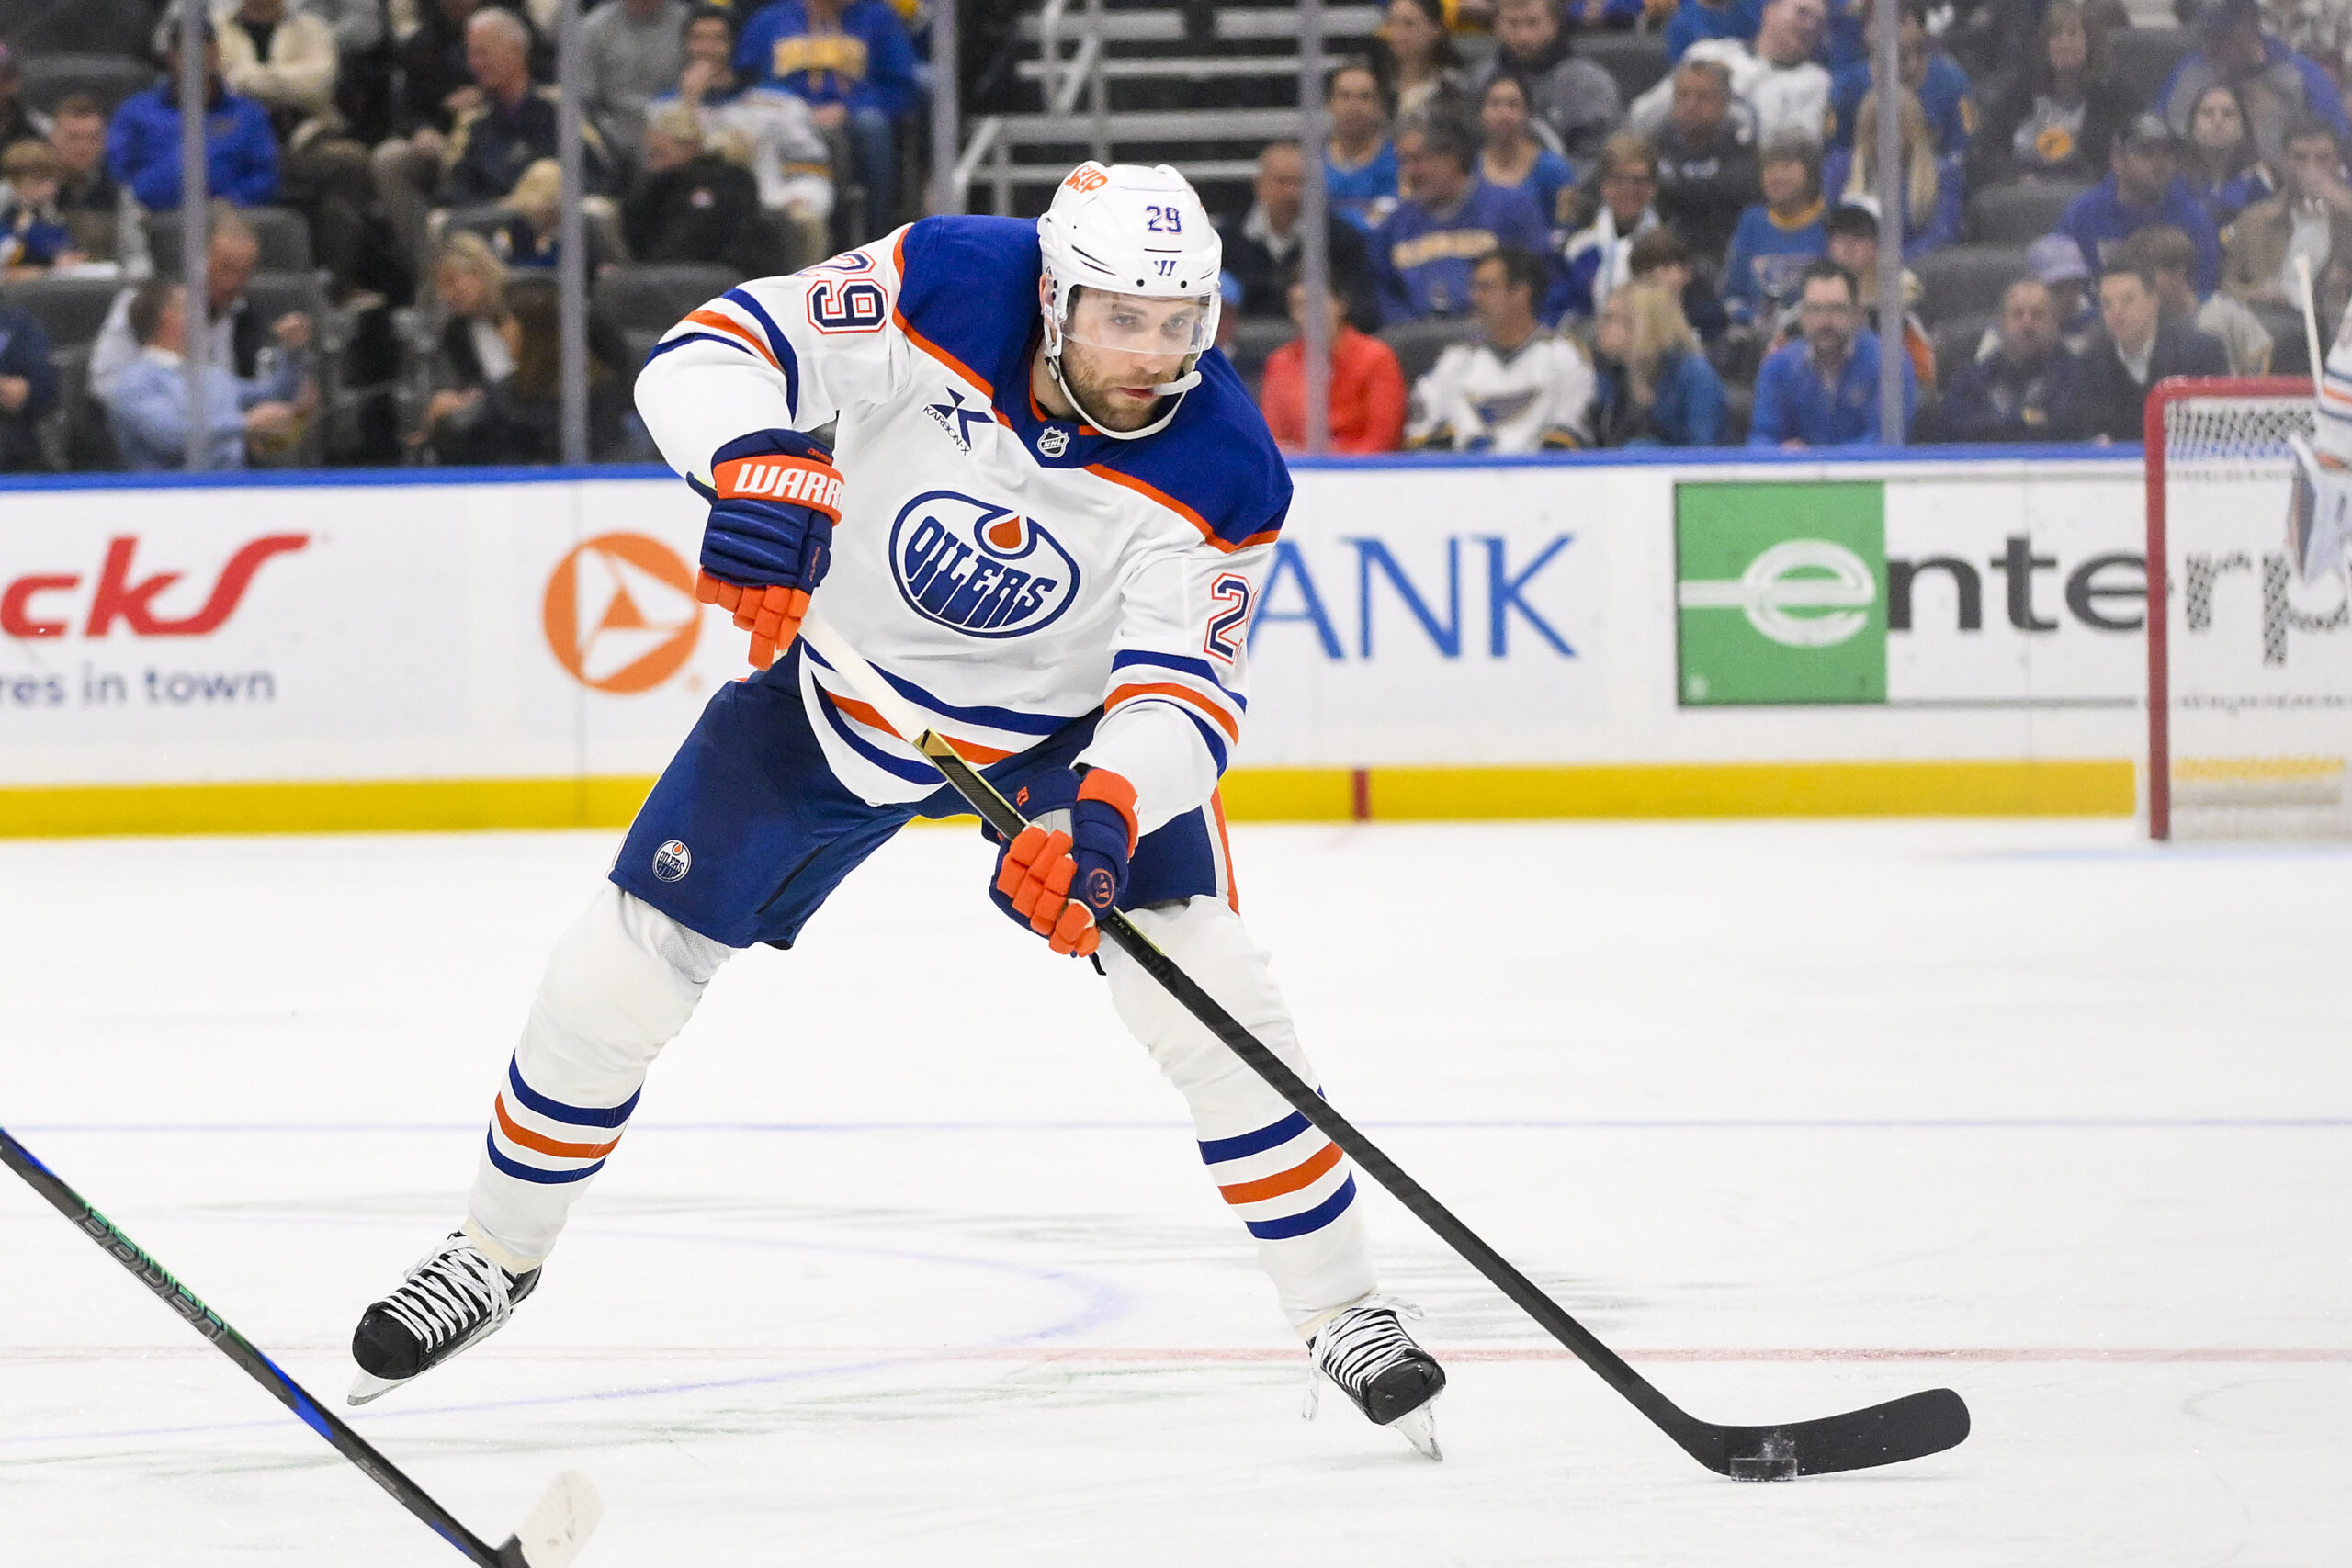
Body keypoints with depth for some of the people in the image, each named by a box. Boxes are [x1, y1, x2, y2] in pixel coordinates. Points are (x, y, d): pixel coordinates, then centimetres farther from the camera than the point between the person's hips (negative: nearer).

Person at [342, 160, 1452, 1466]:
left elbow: (1184, 692, -29)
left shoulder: (1220, 471, -27)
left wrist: (1102, 812, -49)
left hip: (1070, 717, -1)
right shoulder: (941, 292, -29)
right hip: (840, 673, 1)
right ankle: (497, 1249, 24)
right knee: (618, 971, -1)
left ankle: (1341, 1313, -2)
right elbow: (704, 356, -30)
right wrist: (761, 467, -51)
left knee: (1202, 987, -18)